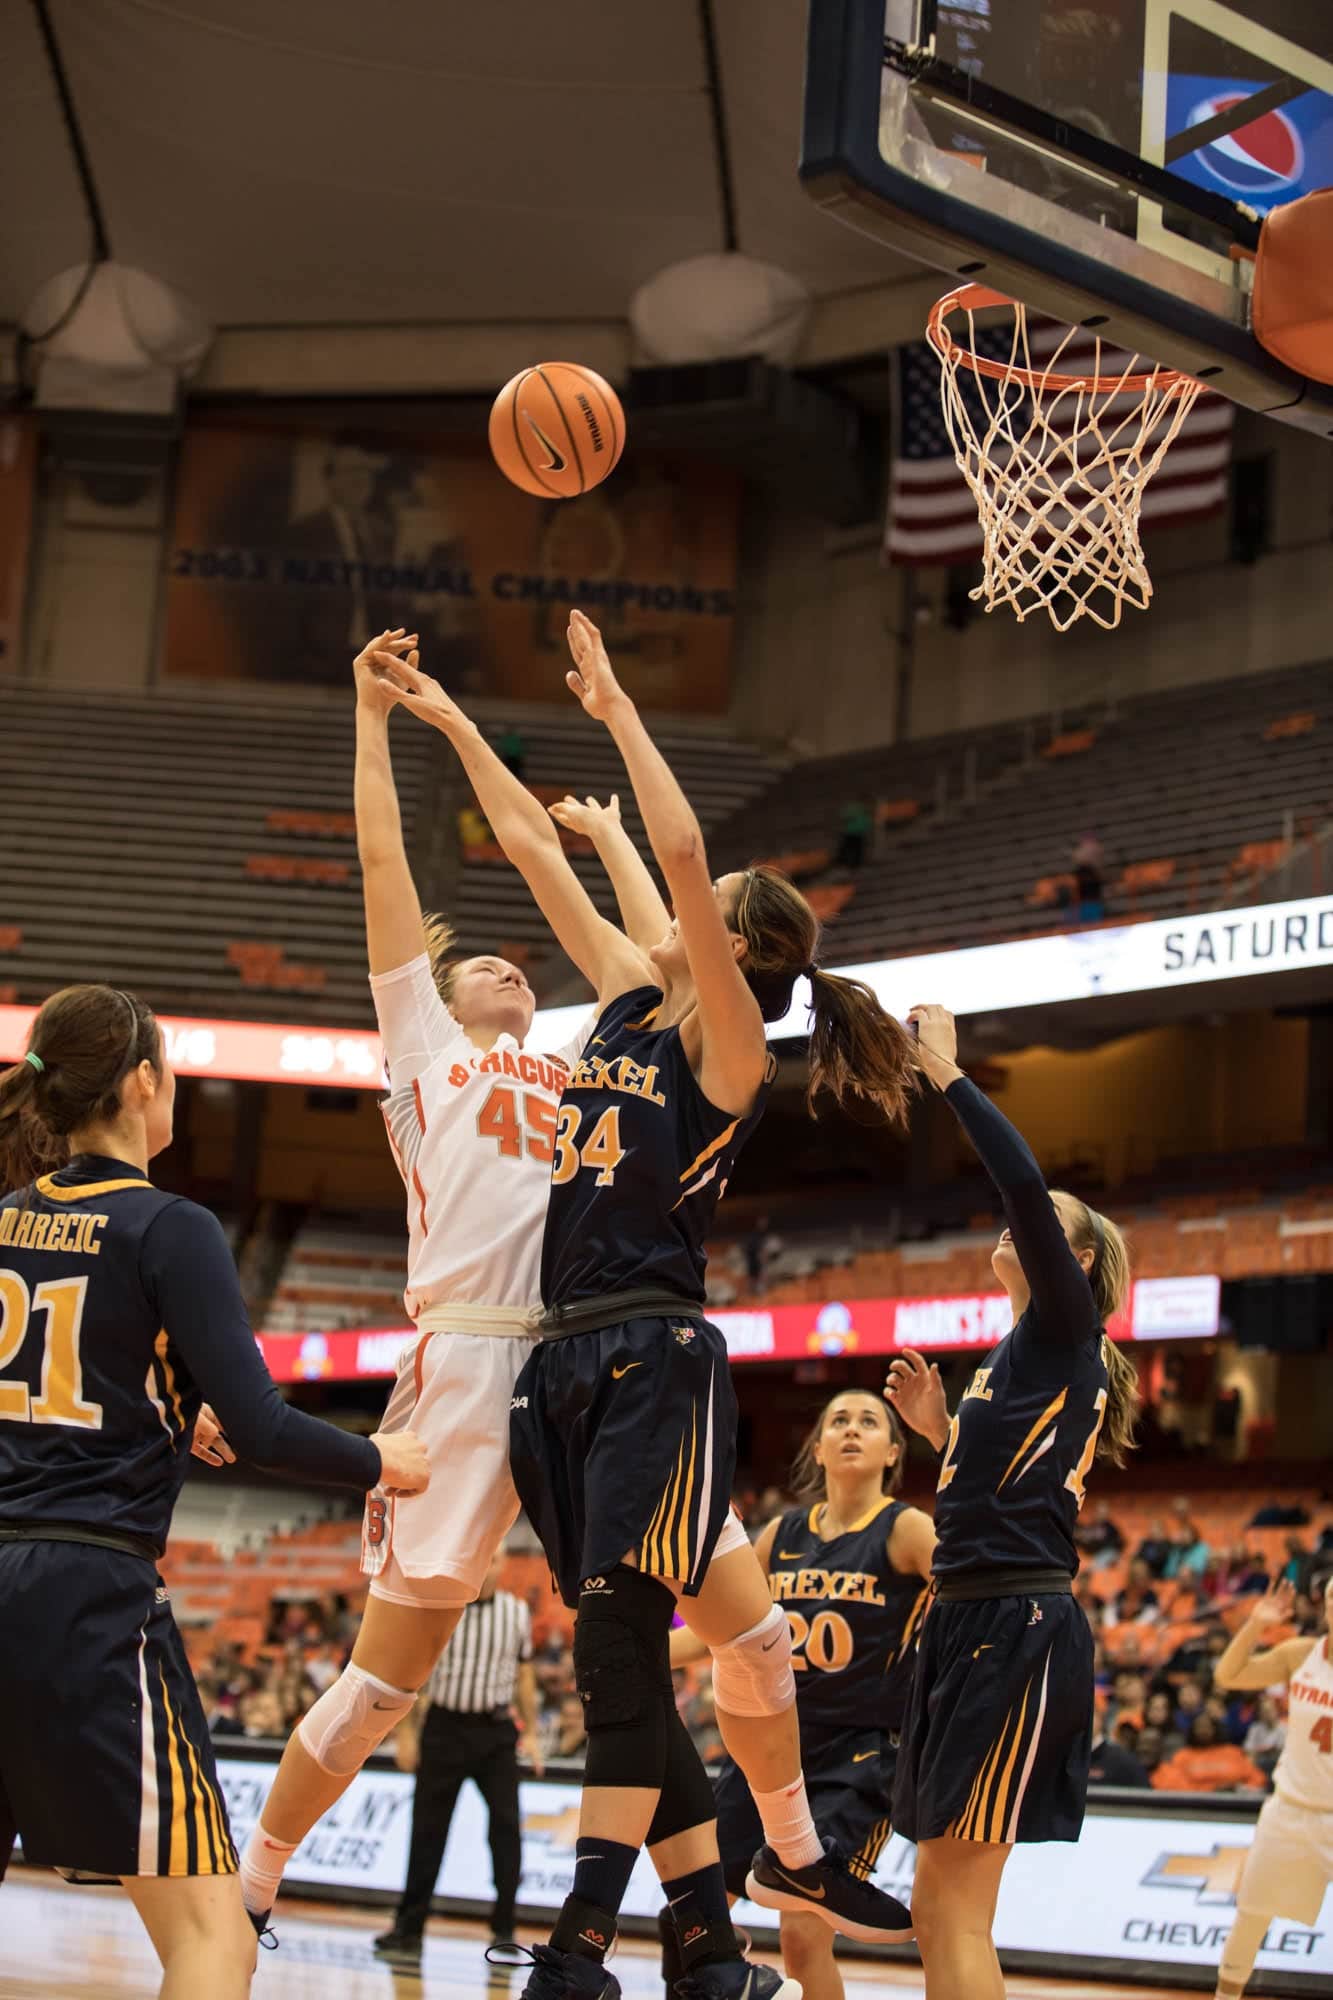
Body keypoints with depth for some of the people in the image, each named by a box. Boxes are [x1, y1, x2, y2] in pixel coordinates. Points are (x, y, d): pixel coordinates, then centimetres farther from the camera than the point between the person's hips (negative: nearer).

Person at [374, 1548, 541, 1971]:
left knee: (506, 1825, -7)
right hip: (444, 1726, -1)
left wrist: (531, 1733, 6)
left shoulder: (517, 1612, 4)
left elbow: (524, 1674, 11)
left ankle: (504, 1930, -1)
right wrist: (407, 1731, -2)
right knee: (428, 1828, 4)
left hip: (495, 1730, 1)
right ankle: (408, 1927, 13)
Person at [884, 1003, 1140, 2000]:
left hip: (1015, 1634, -10)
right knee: (944, 1908, 11)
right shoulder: (1029, 1354, 22)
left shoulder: (1065, 1327, -3)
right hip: (983, 1628, 10)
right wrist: (941, 1428, 18)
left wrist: (950, 1076, -13)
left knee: (953, 1908, -9)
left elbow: (1023, 1179, -20)